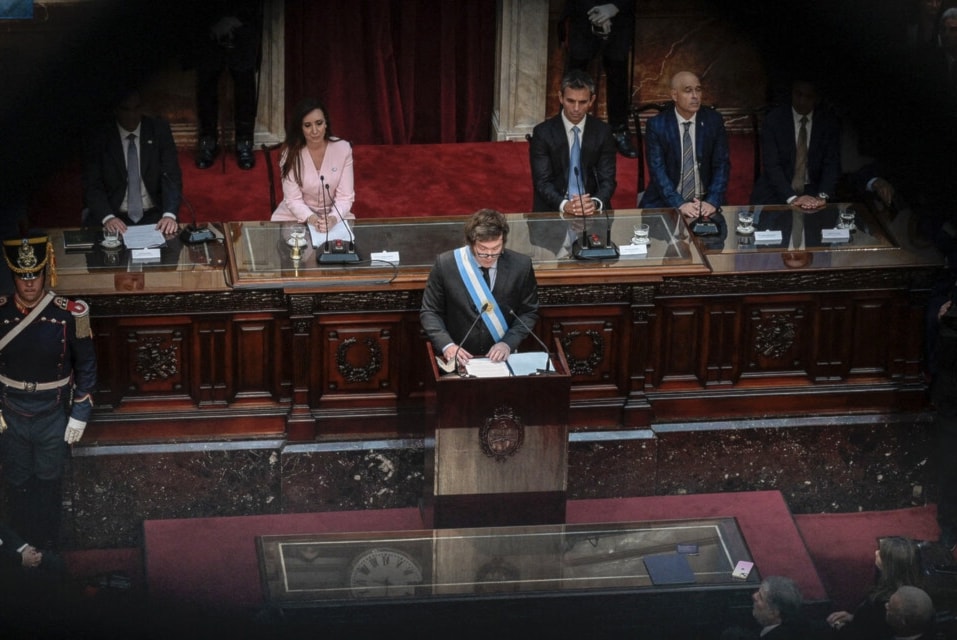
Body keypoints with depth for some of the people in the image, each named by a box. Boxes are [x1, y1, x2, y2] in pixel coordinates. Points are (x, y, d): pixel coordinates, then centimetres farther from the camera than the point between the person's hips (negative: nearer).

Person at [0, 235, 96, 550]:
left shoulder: (69, 314, -16)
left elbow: (86, 366, -5)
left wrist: (80, 415, -5)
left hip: (53, 418, -1)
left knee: (48, 484, 15)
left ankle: (48, 546, 33)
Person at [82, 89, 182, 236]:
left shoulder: (159, 130, 2)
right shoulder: (99, 138, -1)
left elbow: (171, 175, -3)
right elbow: (92, 185, -5)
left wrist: (169, 214, -20)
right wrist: (107, 217, -23)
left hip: (153, 216, 1)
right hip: (115, 217, 0)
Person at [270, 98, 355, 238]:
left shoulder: (343, 148, -11)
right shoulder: (291, 153, -12)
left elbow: (345, 196, -11)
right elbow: (293, 200, -13)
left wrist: (333, 218, -30)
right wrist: (312, 219, -31)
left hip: (334, 215, 0)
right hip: (297, 215, 0)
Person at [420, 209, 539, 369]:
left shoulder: (521, 265, -3)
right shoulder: (445, 264, -6)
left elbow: (529, 312, 8)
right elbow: (430, 312, 2)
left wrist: (508, 343, -8)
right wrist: (446, 345, -14)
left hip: (501, 357, 1)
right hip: (459, 359, -1)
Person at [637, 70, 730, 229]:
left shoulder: (714, 121, 1)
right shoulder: (657, 125, -4)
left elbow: (722, 164, -1)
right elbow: (657, 170, -10)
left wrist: (712, 202, -17)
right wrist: (680, 204, -23)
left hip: (705, 202, 1)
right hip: (665, 202, -1)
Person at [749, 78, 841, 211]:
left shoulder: (829, 122, 1)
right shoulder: (774, 119, -5)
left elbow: (832, 164, -4)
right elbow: (771, 165, -11)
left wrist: (822, 196, -22)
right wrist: (791, 198, -24)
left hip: (813, 190, 1)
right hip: (777, 192, -1)